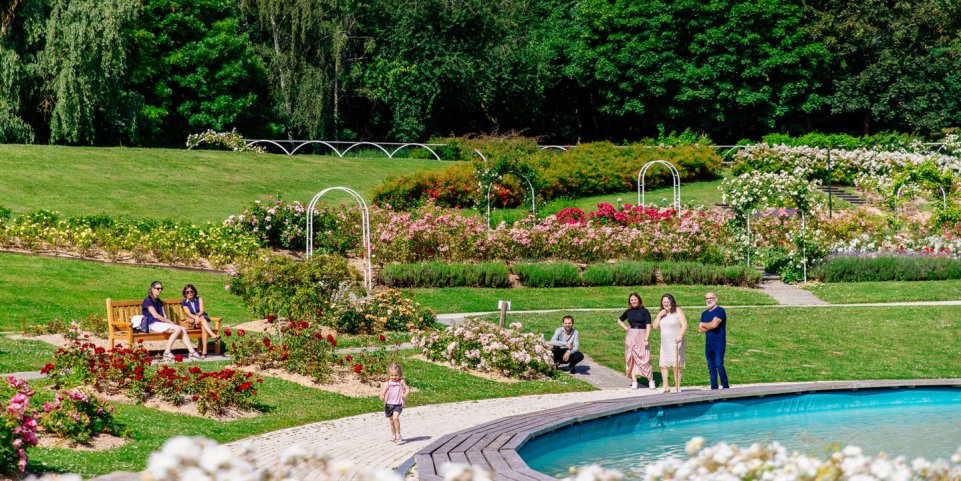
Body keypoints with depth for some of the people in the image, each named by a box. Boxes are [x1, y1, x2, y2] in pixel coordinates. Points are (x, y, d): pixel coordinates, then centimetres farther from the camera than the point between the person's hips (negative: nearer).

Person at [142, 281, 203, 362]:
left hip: (161, 323, 8)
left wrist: (168, 321, -2)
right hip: (153, 325, -8)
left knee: (183, 329, -12)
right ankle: (167, 352, -24)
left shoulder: (158, 301, 24)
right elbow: (155, 315, -11)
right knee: (178, 329, -26)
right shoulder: (148, 300, -3)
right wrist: (169, 321, -9)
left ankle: (192, 352, -19)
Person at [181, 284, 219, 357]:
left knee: (203, 326, -36)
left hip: (203, 318, 1)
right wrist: (195, 317, -28)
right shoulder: (184, 303, 9)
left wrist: (198, 316, -26)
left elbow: (202, 311, -4)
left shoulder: (199, 299, 10)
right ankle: (213, 335, -57)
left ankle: (204, 351, -46)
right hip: (192, 321, -1)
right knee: (202, 319, -36)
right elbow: (189, 314, -7)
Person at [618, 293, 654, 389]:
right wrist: (626, 328, 10)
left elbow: (648, 326, -6)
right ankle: (634, 382, 7)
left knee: (644, 358, -9)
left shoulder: (644, 311, -3)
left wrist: (646, 339, -14)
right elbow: (619, 321, 26)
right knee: (631, 359, 3)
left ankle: (651, 381, -4)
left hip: (641, 336, -4)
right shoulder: (628, 312, 9)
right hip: (630, 337, 4)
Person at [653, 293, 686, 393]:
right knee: (663, 365, 4)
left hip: (675, 343, -6)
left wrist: (680, 336, -29)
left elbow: (684, 325, -14)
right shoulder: (662, 313, 13)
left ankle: (677, 387, -5)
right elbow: (655, 326, 8)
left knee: (676, 366, -8)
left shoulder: (678, 311, -5)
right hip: (664, 343, 6)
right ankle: (666, 387, 13)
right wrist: (659, 315, -4)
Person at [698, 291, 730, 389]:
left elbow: (714, 324, -18)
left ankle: (726, 386, -8)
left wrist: (703, 324, -1)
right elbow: (700, 329, 9)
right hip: (708, 343, 7)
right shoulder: (704, 314, 17)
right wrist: (709, 327, -9)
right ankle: (714, 388, 10)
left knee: (718, 364, -15)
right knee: (711, 366, 6)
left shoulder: (720, 311, -5)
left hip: (719, 342, -7)